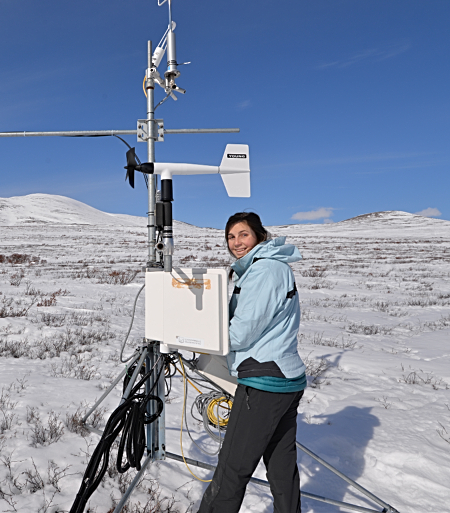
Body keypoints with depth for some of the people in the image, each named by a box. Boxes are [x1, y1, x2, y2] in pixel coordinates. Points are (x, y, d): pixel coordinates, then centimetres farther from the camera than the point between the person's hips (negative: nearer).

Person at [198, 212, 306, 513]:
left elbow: (241, 333, -17)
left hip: (264, 381, -10)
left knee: (233, 468, 2)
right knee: (282, 465, 17)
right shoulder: (277, 266, 17)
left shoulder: (263, 269, -15)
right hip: (288, 378, 10)